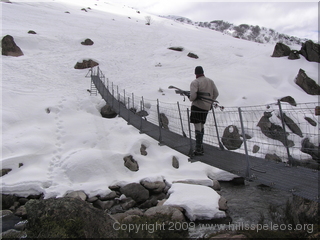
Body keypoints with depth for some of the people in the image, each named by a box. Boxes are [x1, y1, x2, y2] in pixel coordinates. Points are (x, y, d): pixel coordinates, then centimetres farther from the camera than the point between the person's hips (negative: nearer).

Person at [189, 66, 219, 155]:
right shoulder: (210, 81, 11)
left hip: (197, 106, -7)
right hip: (206, 107, 7)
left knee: (198, 127, -6)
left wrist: (191, 99, 3)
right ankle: (200, 145, 29)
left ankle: (199, 149, -7)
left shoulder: (195, 82, -9)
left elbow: (193, 95, -20)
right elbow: (216, 93, 12)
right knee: (201, 125, 21)